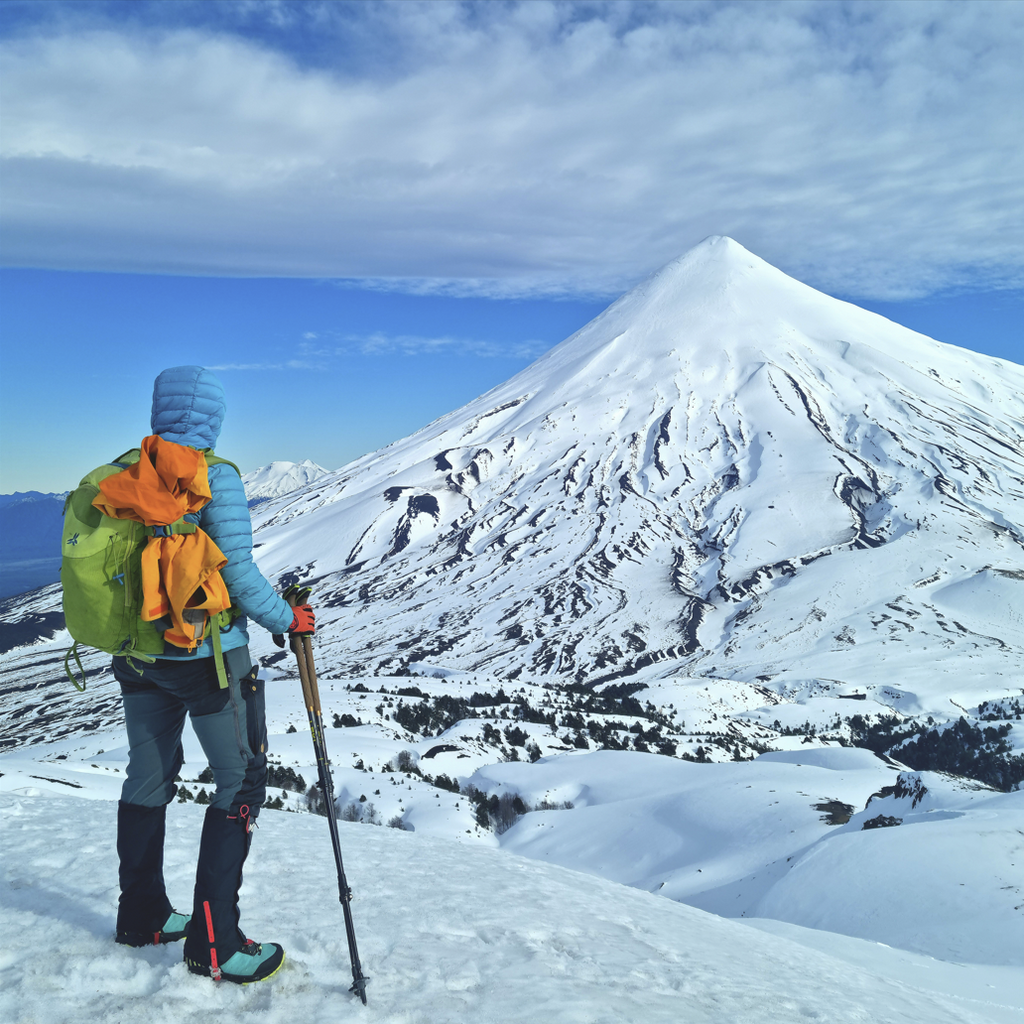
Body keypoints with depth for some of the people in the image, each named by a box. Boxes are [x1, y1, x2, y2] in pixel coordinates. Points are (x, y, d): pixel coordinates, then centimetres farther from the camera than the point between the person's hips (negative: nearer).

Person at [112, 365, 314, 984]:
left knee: (148, 780, 20)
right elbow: (239, 574, -20)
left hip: (138, 656, 7)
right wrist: (289, 620, -5)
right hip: (207, 657, -7)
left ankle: (142, 916, 36)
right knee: (241, 783, 5)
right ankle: (214, 944, 8)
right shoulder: (214, 478, -16)